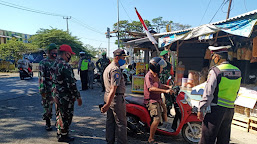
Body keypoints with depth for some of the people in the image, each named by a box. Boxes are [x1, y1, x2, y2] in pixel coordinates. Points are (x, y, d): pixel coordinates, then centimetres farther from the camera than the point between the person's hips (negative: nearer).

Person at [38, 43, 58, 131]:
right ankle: (47, 123, 23)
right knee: (47, 107, 7)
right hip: (48, 90, -3)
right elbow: (41, 77, -8)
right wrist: (42, 90, -12)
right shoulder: (43, 63, -4)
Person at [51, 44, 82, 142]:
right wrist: (78, 96, -18)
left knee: (59, 114, 23)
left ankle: (59, 132, 38)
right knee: (66, 116, 5)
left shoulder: (55, 64, 8)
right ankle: (63, 136, 19)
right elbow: (71, 83, -24)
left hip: (56, 94, 10)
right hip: (65, 96, -10)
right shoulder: (65, 65, -22)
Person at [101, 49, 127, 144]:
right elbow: (114, 89, -25)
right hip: (116, 98, -10)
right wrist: (107, 105, -29)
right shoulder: (115, 70, -19)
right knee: (121, 123, 1)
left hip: (108, 96, 10)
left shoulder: (108, 67, 15)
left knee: (110, 121, 16)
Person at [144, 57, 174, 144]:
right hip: (151, 100, -11)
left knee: (164, 109, 30)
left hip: (157, 99, 11)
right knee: (157, 119, -17)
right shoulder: (149, 76, -21)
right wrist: (165, 91, -37)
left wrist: (168, 87, 9)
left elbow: (159, 85, 24)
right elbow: (151, 88, -36)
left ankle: (165, 125, 50)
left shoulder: (155, 76, 11)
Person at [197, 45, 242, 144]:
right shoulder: (238, 71, 6)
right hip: (230, 110, 7)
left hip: (216, 109, -7)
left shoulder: (215, 71, -14)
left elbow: (208, 93, -16)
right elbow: (235, 93, 13)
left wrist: (201, 109, -10)